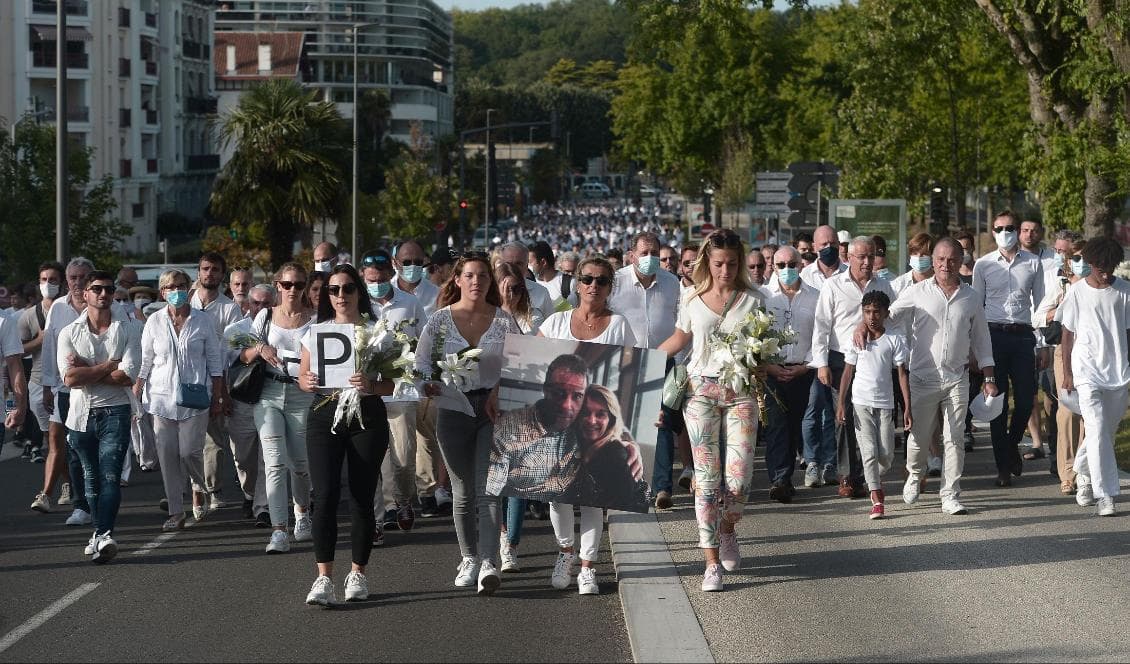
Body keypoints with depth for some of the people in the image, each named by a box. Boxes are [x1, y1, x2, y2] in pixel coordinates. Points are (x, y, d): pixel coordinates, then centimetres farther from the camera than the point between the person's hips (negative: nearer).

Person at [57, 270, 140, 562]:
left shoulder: (126, 330, 1)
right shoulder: (69, 333, 5)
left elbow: (127, 376, -10)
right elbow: (70, 378, -9)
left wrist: (86, 371, -8)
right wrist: (109, 366, -9)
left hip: (115, 411, -3)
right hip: (81, 414, 3)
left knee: (110, 475, -14)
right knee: (91, 478, 11)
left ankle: (104, 536, -23)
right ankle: (100, 534, 23)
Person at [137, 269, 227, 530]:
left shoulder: (203, 321, 2)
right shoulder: (154, 321, 4)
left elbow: (214, 361, 6)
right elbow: (144, 361, 9)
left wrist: (217, 398, 4)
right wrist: (134, 395, 4)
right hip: (162, 395, 1)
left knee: (189, 451, -8)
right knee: (167, 454, -1)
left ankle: (199, 489, 24)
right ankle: (176, 513, 7)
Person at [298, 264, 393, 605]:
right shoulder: (316, 331, 10)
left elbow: (391, 384, 1)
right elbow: (302, 377, 13)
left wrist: (370, 385, -20)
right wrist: (309, 382, -10)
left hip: (367, 415, -1)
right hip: (324, 414, 1)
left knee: (362, 498, 3)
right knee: (325, 496, -10)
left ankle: (358, 573, 17)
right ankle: (324, 578, -11)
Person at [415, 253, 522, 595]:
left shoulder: (503, 320, 2)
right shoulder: (441, 320, 2)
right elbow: (421, 362, 1)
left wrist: (500, 390, -11)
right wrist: (428, 384, -20)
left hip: (493, 409, -1)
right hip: (453, 409, 1)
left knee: (488, 490, -12)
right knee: (463, 491, 10)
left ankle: (488, 563, -19)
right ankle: (469, 559, 25)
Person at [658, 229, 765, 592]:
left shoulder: (752, 301, 2)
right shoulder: (693, 302, 5)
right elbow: (679, 340, 20)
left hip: (740, 391, -1)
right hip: (700, 389, 1)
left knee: (739, 476, -8)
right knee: (706, 476, -3)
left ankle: (727, 529, 25)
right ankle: (712, 563, 0)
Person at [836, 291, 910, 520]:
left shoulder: (894, 340, 0)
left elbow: (902, 374, 0)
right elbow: (848, 372, 6)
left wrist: (908, 408, -5)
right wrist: (841, 404, 0)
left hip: (885, 403, 1)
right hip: (861, 402, 0)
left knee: (886, 454, 1)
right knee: (869, 451, -7)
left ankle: (876, 480, 33)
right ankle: (877, 500, -5)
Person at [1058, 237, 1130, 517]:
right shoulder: (1077, 292, -2)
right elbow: (1067, 335, 3)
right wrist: (1067, 373, 0)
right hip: (1087, 371, -3)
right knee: (1097, 430, -12)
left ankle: (1082, 470, 37)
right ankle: (1105, 494, -11)